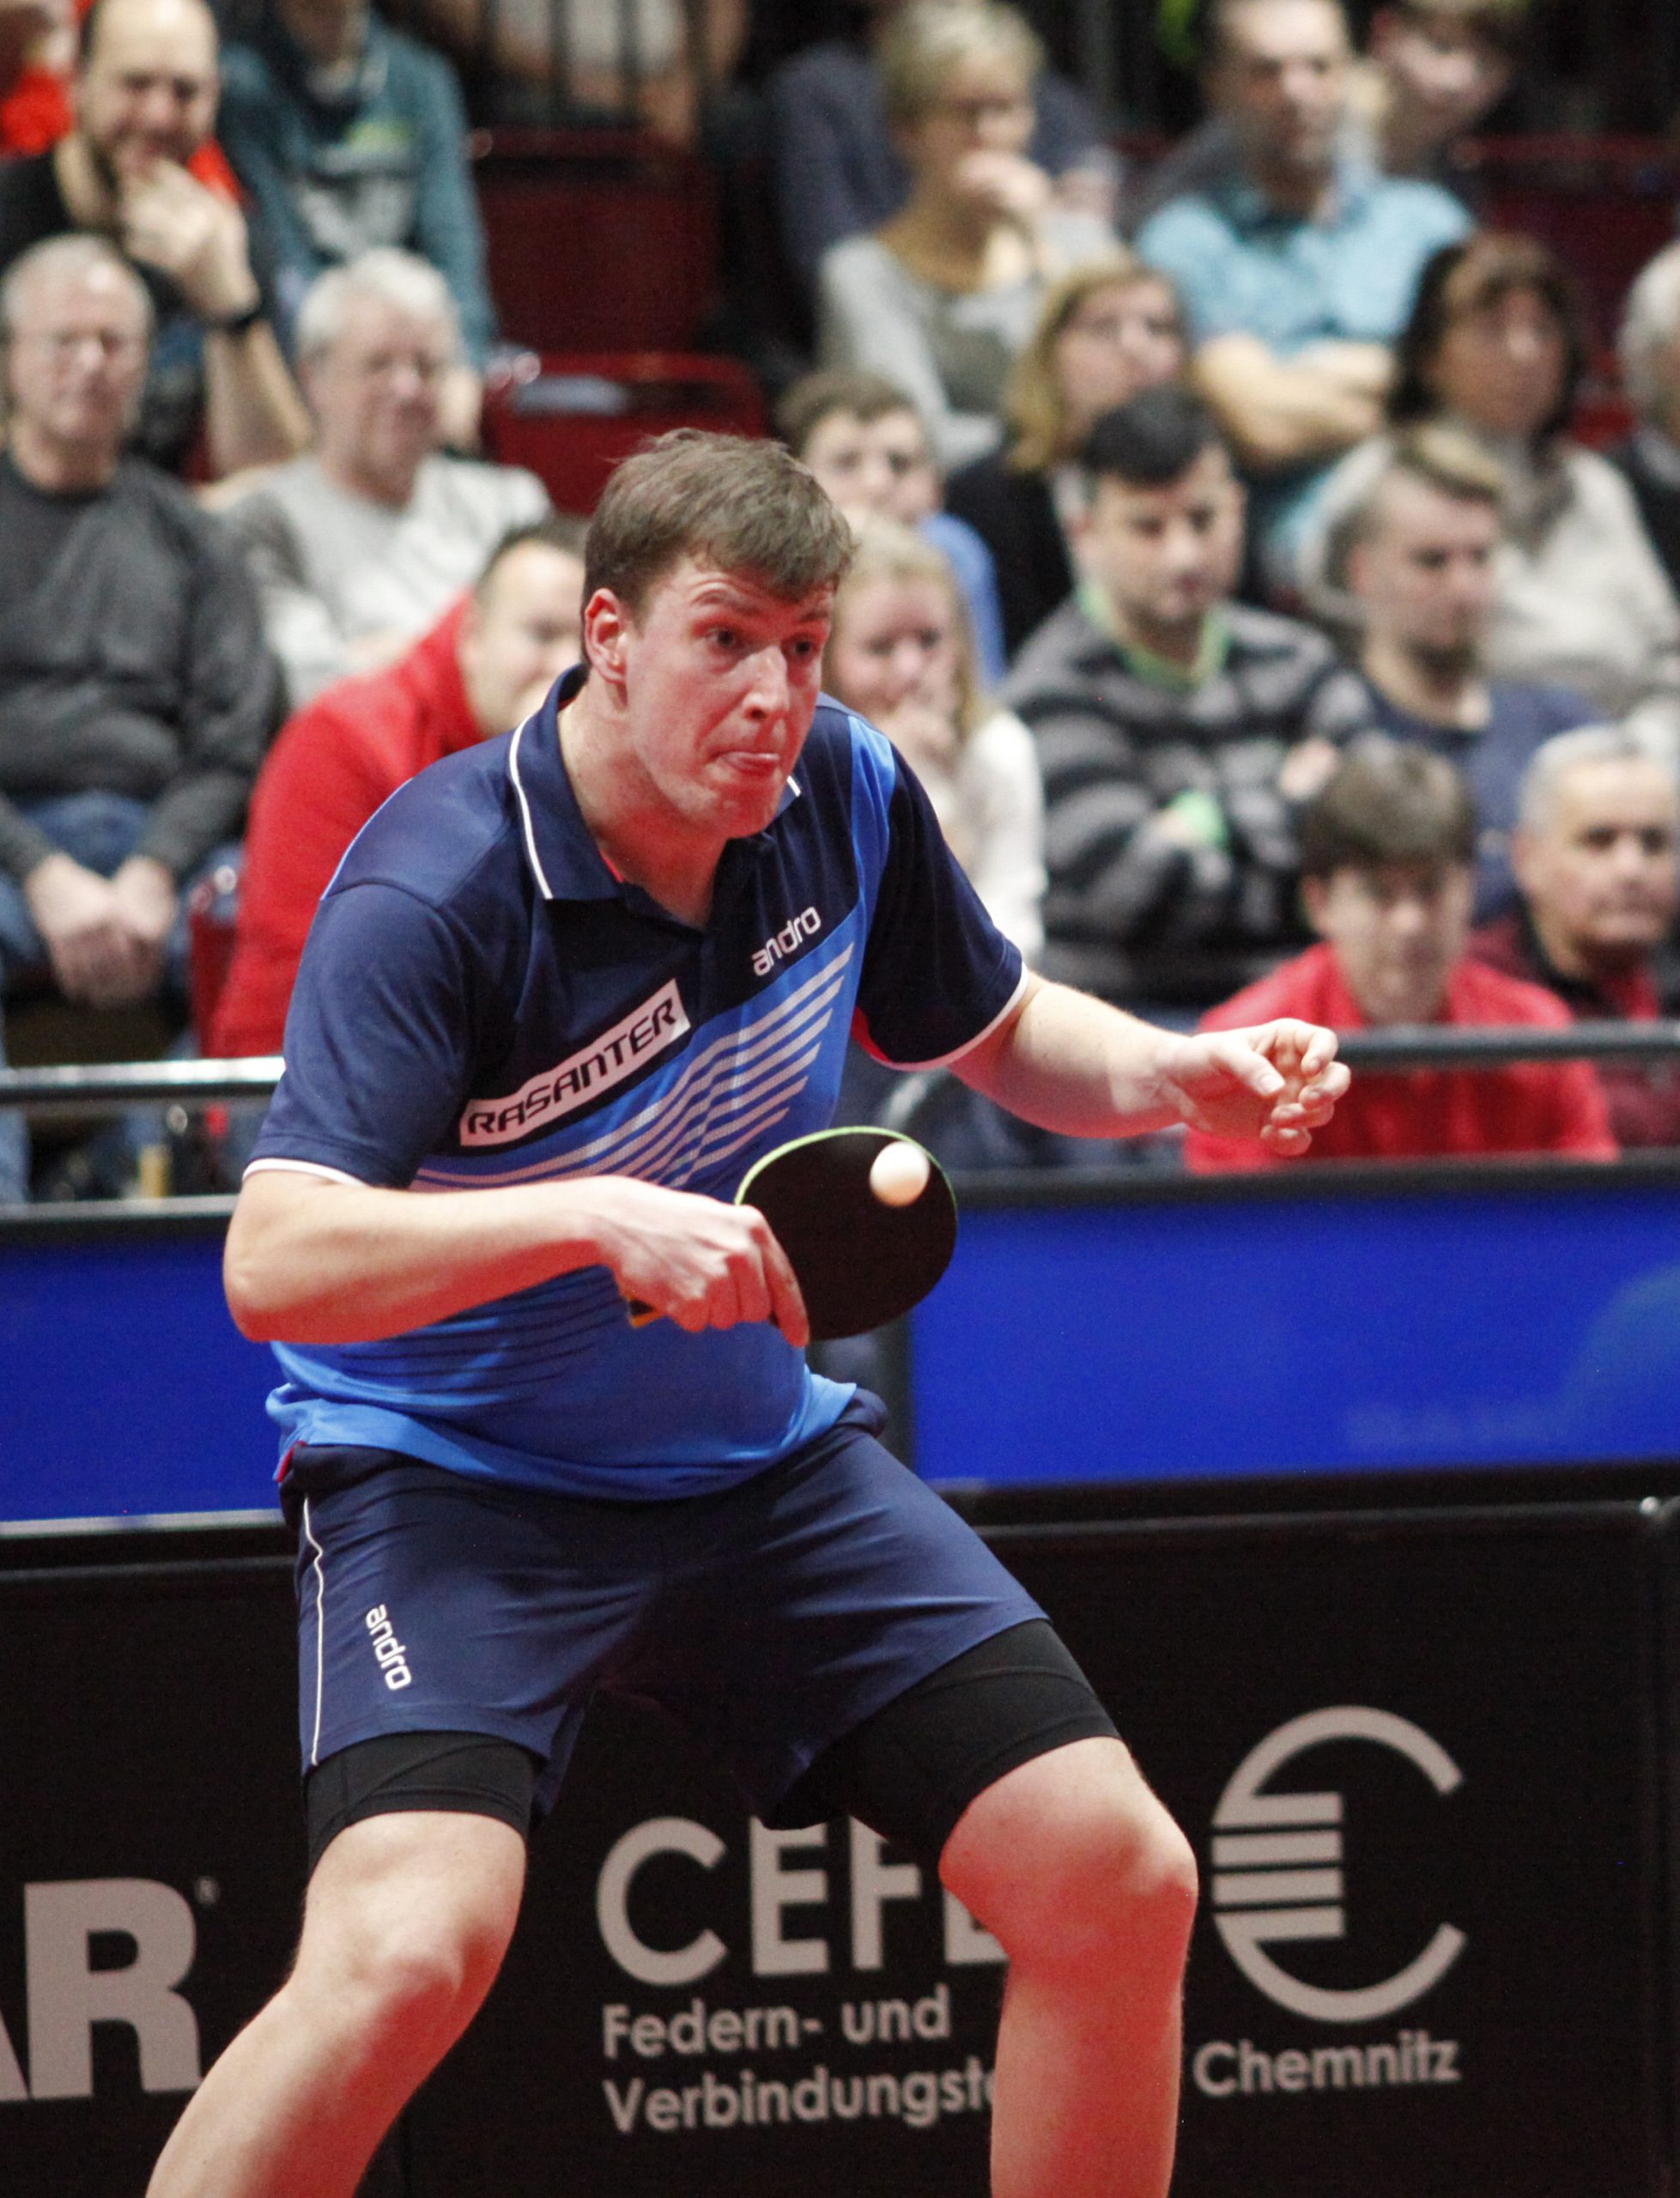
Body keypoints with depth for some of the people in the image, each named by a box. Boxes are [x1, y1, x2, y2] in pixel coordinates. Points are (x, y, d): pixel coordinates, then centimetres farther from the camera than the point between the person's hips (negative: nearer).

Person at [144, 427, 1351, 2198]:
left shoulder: (845, 796, -5)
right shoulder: (437, 892, -24)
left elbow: (999, 1032, 15)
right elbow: (275, 1261, -33)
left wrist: (1184, 1076, -6)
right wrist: (598, 1218, -44)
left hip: (765, 1456, 6)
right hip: (457, 1472, -6)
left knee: (1120, 1882, -2)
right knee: (410, 1946, -29)